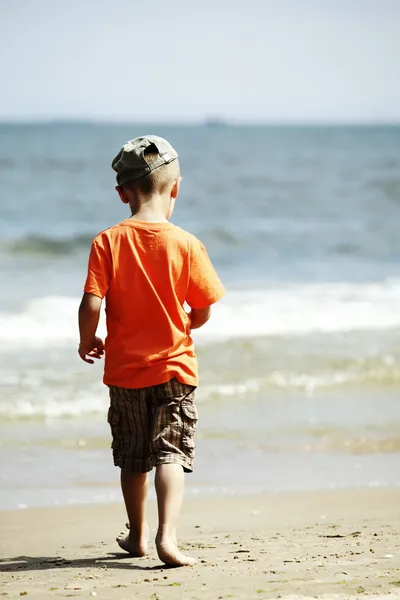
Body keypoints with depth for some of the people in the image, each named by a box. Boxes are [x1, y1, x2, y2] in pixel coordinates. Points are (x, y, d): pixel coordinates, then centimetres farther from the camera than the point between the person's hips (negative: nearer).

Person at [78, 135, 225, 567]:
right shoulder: (186, 244, -10)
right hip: (173, 367, -2)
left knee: (132, 458, 15)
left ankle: (137, 535, 29)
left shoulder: (107, 242, -9)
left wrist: (87, 342, 6)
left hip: (124, 369, 2)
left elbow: (92, 303, -13)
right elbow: (203, 310, -5)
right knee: (171, 453, -3)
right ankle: (167, 535, -20)